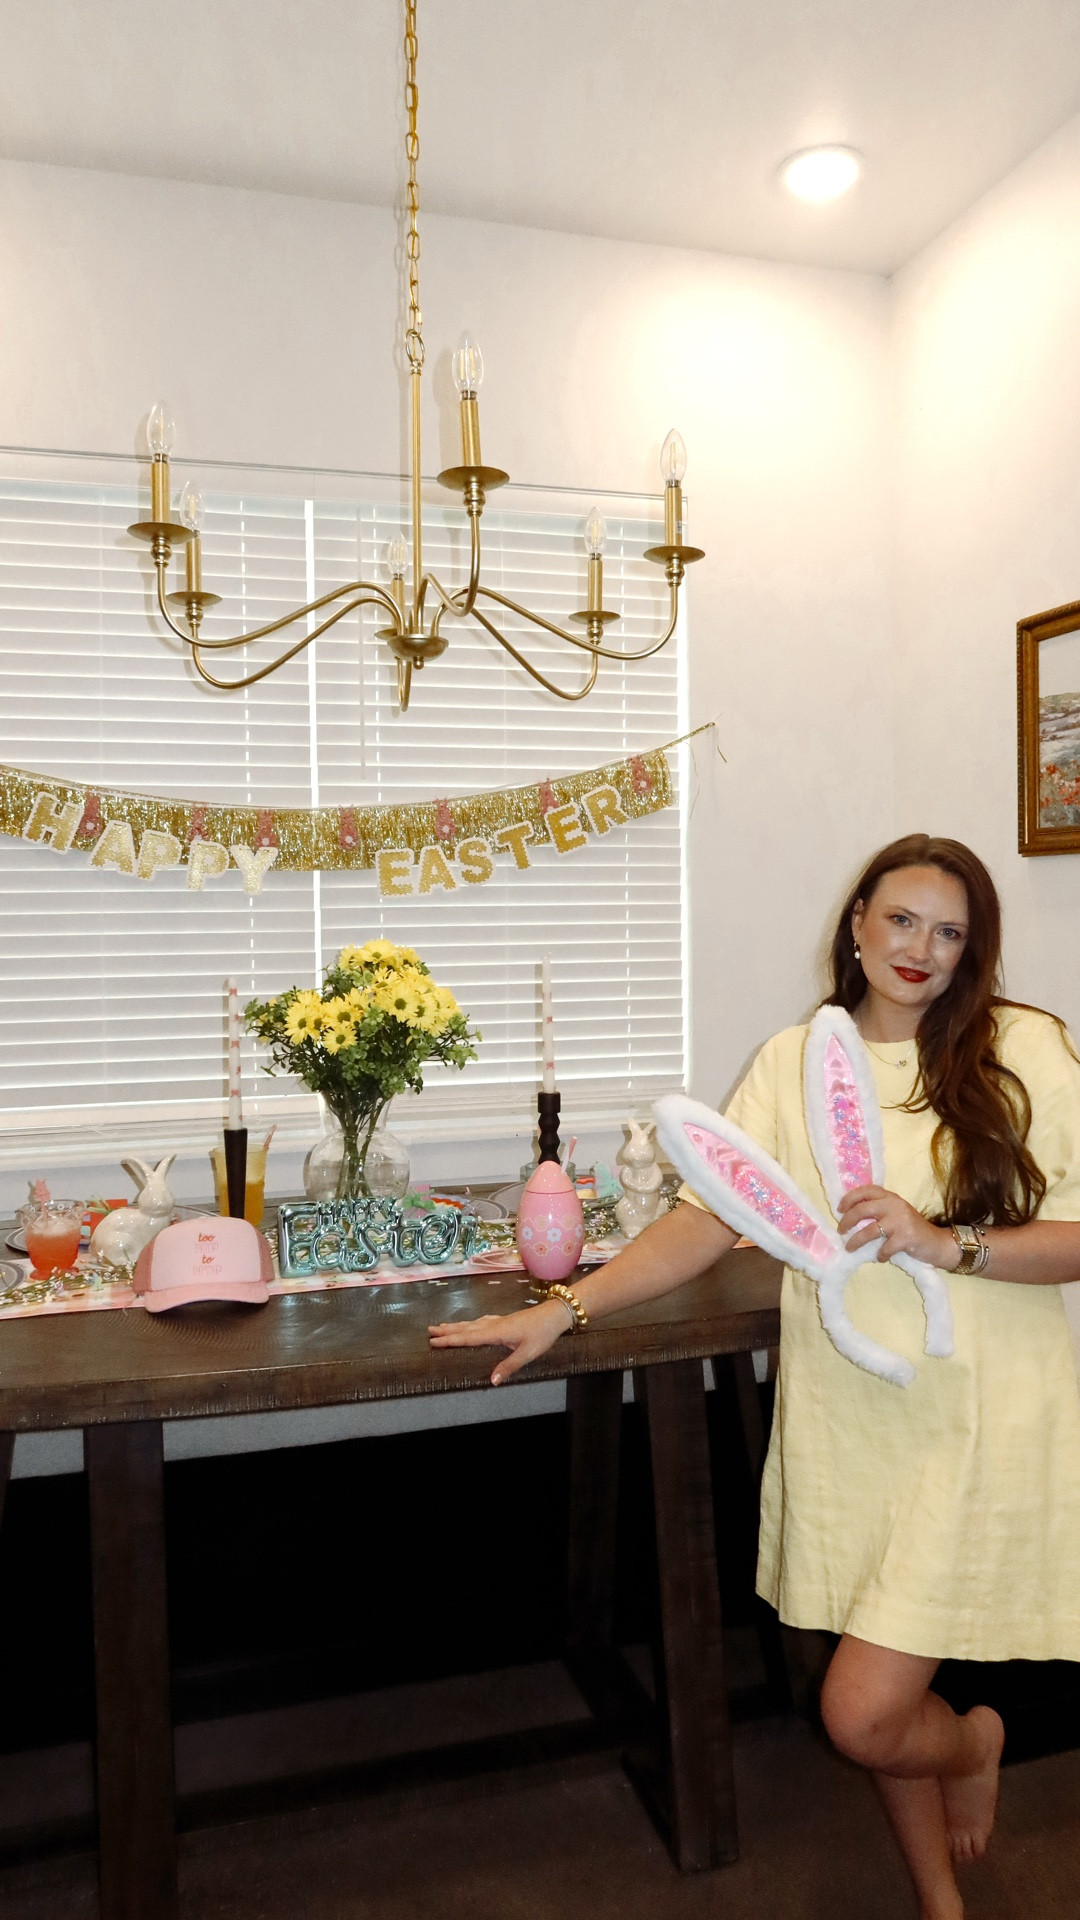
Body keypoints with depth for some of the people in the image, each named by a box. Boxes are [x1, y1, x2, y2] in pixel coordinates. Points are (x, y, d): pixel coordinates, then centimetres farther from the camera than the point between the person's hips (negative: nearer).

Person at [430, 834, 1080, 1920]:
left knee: (861, 1714, -4)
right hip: (844, 1417, 3)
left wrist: (942, 1242, -21)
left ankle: (973, 1745, 31)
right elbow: (707, 1220, -2)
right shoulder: (793, 1059, 3)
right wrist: (563, 1311, -9)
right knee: (879, 1701, 15)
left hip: (977, 1424, -3)